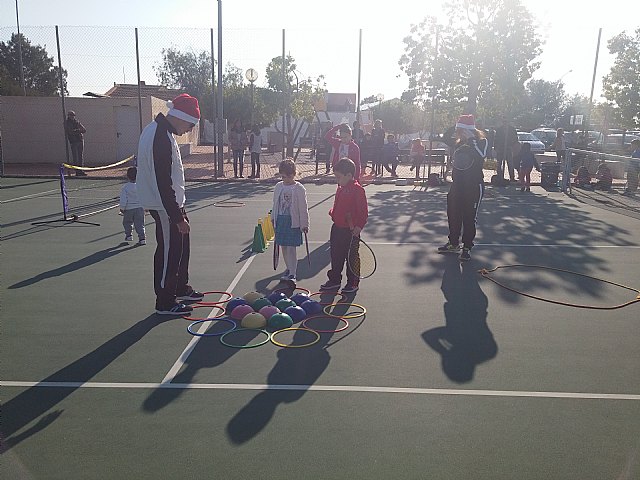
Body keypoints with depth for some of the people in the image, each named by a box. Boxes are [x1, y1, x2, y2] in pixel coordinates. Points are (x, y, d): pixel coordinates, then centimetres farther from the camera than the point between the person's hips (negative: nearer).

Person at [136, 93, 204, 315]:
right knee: (169, 250, -1)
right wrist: (178, 217, -23)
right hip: (164, 205, -11)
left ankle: (181, 288, 36)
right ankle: (165, 302, 12)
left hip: (170, 201, 11)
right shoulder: (161, 140, -26)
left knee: (182, 243, 20)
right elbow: (164, 184, -27)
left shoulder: (157, 129, 8)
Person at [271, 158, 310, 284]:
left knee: (291, 248, -5)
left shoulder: (299, 188, -8)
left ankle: (292, 274, 1)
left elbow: (303, 208, -7)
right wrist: (274, 219, 16)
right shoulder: (278, 186, 7)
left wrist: (304, 224, -7)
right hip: (280, 220, 5)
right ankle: (289, 268, 28)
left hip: (293, 221, -5)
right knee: (283, 247, 12)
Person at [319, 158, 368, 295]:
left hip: (351, 230, -8)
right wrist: (333, 212, 4)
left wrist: (359, 226, -23)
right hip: (337, 228, 8)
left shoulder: (358, 190, -17)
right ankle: (334, 280, 31)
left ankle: (353, 283, 20)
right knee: (336, 256, 17)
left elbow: (364, 211, -18)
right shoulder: (340, 188, 9)